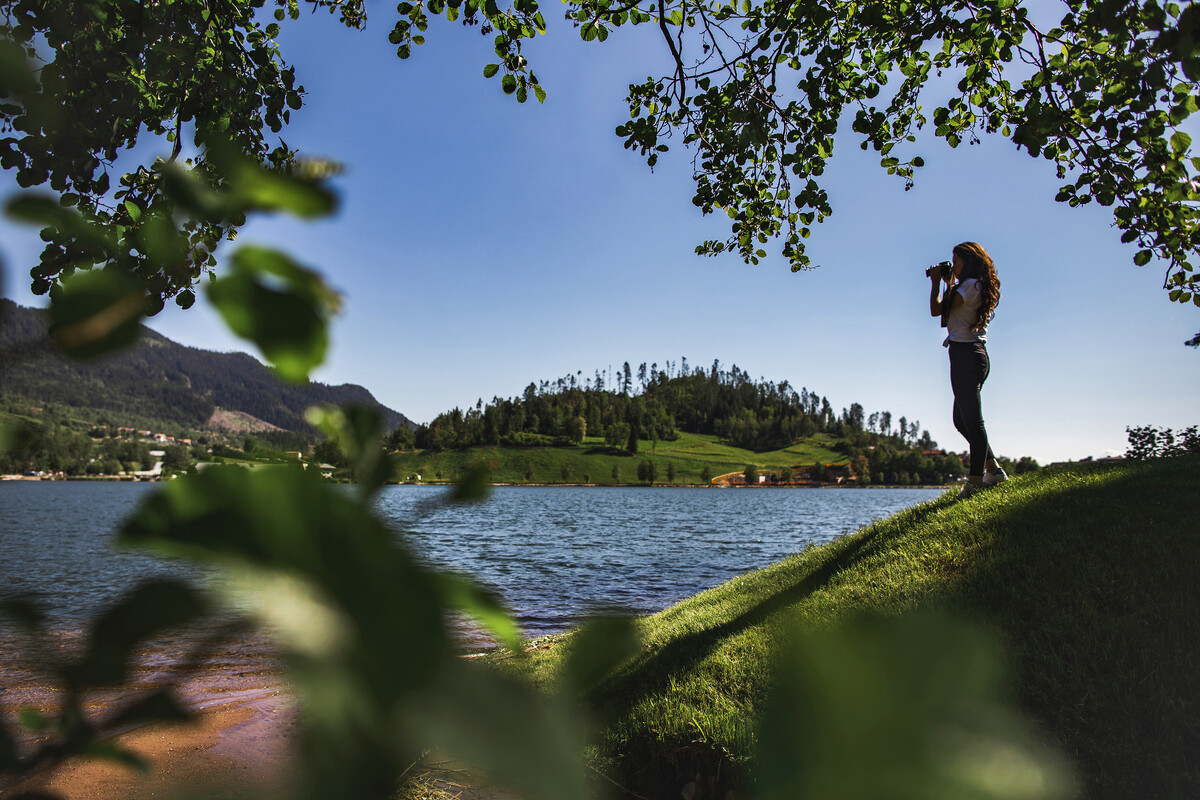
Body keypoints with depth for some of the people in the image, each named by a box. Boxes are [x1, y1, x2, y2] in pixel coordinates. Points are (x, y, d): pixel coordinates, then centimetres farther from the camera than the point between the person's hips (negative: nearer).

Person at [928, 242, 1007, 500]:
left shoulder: (971, 284, -9)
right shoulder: (977, 287, 19)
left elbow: (936, 309, -15)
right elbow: (950, 309, 27)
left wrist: (936, 282, 0)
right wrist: (949, 283, 23)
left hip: (965, 353, -10)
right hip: (973, 354, 10)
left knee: (971, 419, -8)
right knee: (962, 419, 14)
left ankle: (975, 480, -5)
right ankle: (993, 469, 18)